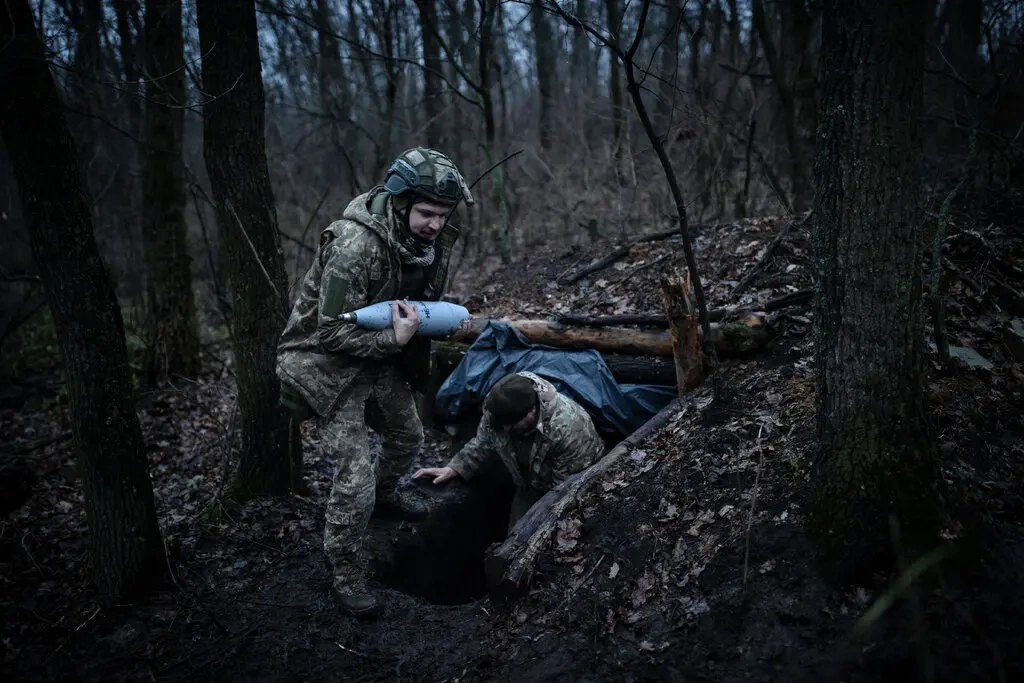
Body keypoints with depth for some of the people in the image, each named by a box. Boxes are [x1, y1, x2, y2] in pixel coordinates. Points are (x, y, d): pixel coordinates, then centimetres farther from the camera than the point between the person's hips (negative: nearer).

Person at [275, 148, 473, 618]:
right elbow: (333, 331, -27)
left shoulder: (433, 240, -7)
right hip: (329, 360, -8)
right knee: (355, 471, -11)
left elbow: (427, 298, 12)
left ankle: (382, 497, 53)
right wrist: (394, 340, -34)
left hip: (381, 351, 8)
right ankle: (346, 573, 8)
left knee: (408, 436, 23)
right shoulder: (355, 245, -32)